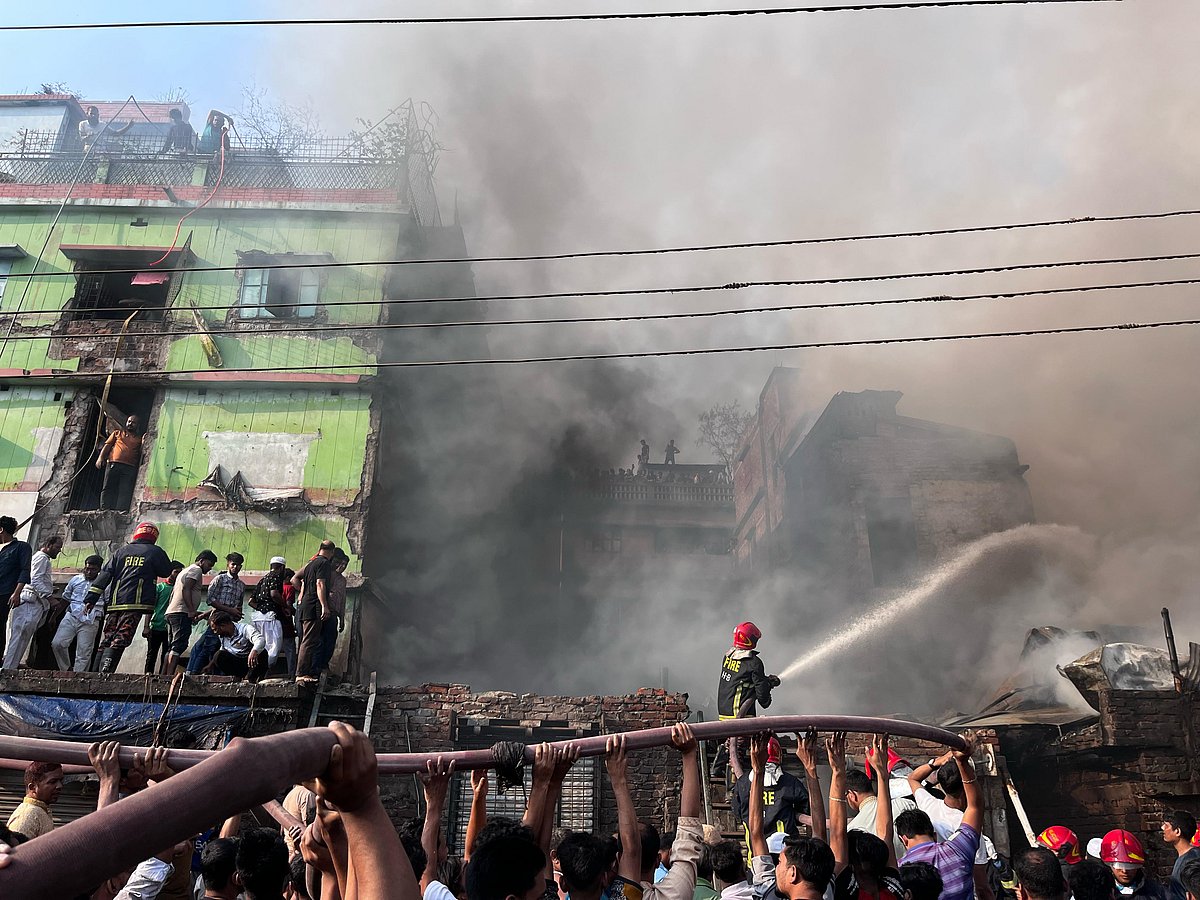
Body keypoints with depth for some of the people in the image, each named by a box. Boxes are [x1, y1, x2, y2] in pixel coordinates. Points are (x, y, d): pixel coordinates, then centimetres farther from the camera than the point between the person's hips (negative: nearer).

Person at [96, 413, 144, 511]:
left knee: (125, 492, -13)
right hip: (113, 464, 1)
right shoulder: (118, 433, 25)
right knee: (108, 489, -7)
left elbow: (141, 453, 12)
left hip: (130, 467, -1)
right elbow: (107, 445, 16)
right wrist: (100, 457, 2)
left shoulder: (139, 438, 23)